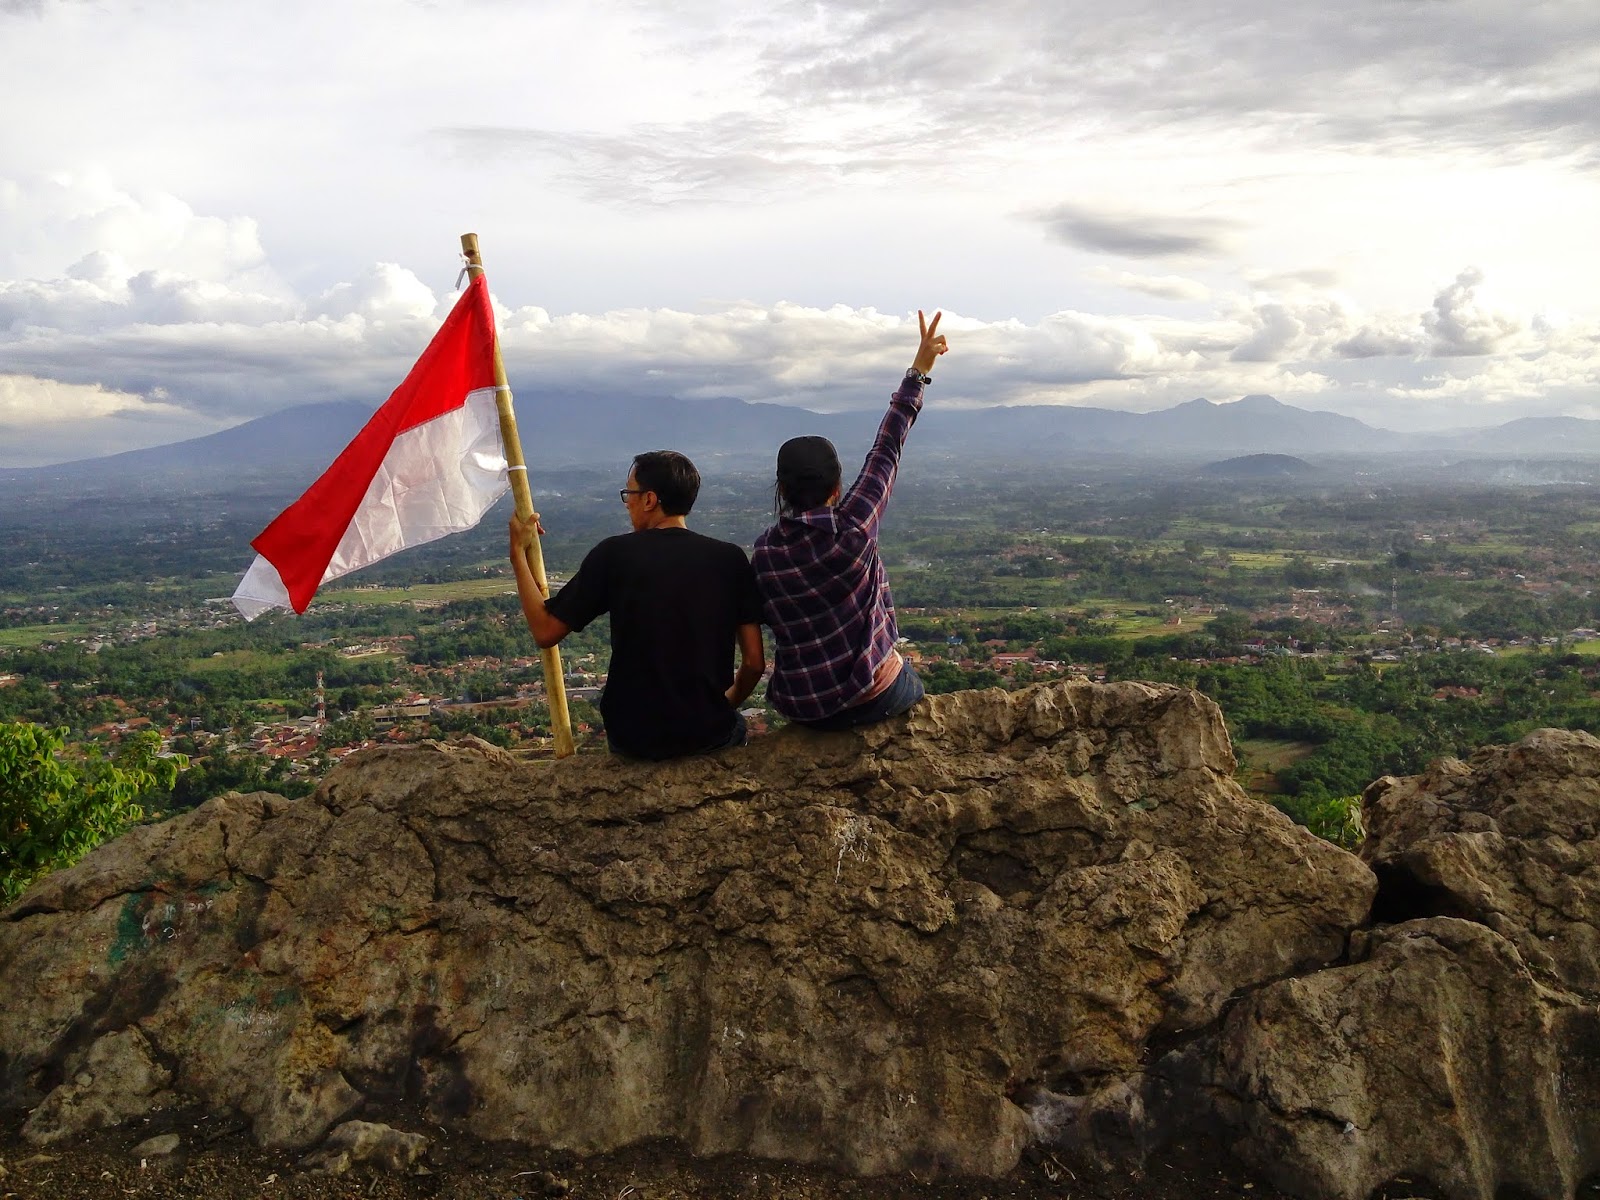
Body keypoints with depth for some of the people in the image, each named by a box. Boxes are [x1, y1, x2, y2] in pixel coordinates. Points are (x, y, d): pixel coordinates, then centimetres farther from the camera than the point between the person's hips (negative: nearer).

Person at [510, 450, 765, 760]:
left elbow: (545, 632, -5)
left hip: (633, 739, 0)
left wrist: (518, 553, 6)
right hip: (709, 736, 1)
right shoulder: (730, 559, -7)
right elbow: (755, 662, -5)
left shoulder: (613, 555, -11)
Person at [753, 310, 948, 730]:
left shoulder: (764, 550, -10)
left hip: (801, 708, 3)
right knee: (914, 689, 31)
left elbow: (772, 620, 0)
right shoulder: (854, 529, -19)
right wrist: (919, 371, 1)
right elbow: (886, 452, -9)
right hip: (873, 699, -3)